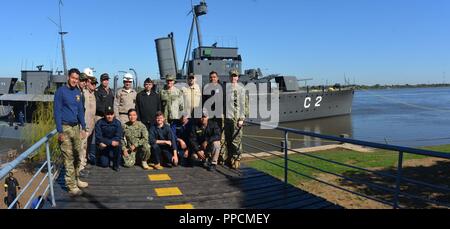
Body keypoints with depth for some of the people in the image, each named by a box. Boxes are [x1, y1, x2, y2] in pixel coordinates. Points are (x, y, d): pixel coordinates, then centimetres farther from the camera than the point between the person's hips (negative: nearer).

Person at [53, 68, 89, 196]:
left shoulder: (78, 92, 12)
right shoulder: (61, 91, -6)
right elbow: (57, 111, -8)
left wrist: (83, 128, 12)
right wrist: (60, 131, -13)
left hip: (76, 127, 6)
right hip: (66, 128, -6)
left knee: (77, 156, 9)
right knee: (69, 158, -5)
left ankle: (76, 179, 24)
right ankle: (71, 186, 0)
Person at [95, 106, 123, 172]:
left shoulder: (117, 123, -7)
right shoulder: (99, 123, -8)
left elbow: (118, 138, -13)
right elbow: (98, 137, -15)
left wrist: (106, 143, -23)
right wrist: (111, 142, -26)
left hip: (113, 146, 0)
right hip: (103, 147, 0)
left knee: (118, 146, -34)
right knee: (104, 164, -12)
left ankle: (116, 165, -12)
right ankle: (104, 158, 28)